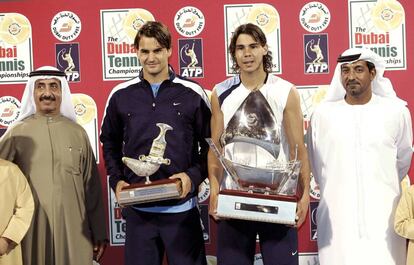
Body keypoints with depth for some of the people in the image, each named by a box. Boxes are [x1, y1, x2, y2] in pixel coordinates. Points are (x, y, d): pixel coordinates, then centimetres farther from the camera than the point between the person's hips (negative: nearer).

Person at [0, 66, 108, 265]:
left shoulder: (77, 133, 6)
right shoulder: (17, 133, 2)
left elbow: (92, 186, 6)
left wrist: (99, 232, 5)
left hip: (73, 228, 1)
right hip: (31, 227, -1)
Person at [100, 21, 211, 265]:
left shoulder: (192, 93, -1)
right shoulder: (121, 95, 5)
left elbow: (210, 145, 3)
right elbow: (110, 143, 15)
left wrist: (194, 176, -12)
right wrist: (116, 180, 1)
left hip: (182, 208, -1)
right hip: (138, 209, 2)